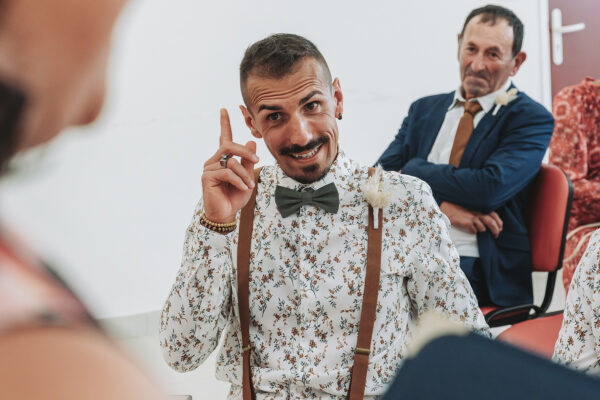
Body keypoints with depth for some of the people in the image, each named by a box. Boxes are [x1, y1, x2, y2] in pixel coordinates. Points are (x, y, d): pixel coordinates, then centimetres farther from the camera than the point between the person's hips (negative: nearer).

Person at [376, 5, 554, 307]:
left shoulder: (531, 119, 2)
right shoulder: (423, 109, 18)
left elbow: (490, 188, -15)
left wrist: (415, 170, -2)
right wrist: (439, 206, -11)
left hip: (477, 268, -5)